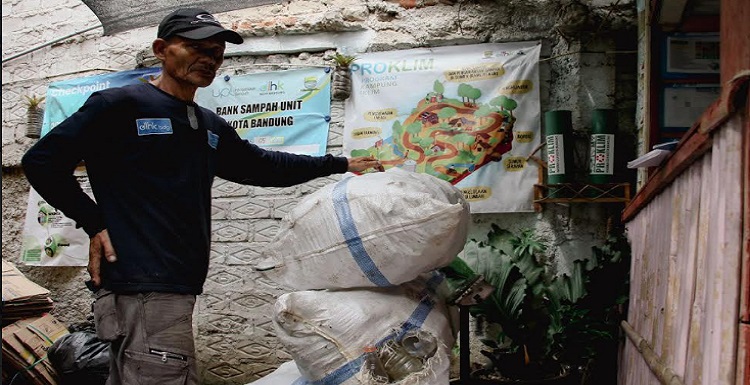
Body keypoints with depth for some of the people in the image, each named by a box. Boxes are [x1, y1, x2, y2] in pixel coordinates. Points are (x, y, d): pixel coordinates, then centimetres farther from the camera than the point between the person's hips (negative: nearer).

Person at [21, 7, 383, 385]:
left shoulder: (212, 127, 20)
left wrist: (339, 164, 26)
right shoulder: (120, 105, -2)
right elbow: (42, 162, -1)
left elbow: (264, 166, 28)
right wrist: (94, 224, -6)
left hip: (178, 285, 8)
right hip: (142, 287, -7)